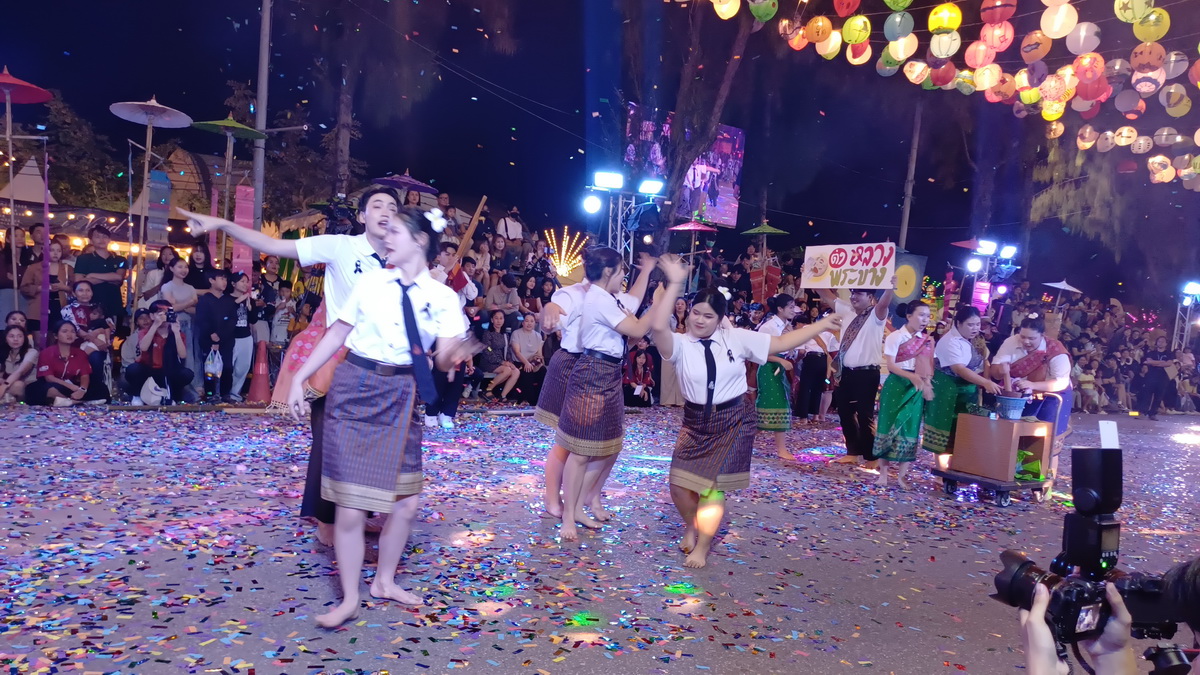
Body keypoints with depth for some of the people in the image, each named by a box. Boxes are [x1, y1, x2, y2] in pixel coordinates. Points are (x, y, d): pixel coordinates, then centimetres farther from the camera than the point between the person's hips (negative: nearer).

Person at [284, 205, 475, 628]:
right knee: (351, 505, -2)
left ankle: (385, 582, 31)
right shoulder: (371, 282, 0)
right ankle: (349, 599, 14)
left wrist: (451, 355, -29)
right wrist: (300, 378, 0)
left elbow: (443, 359, -8)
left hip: (401, 397, 2)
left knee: (406, 501, 7)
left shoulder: (442, 297, 0)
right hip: (355, 388, -1)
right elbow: (336, 335, 3)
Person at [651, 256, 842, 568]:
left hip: (734, 422, -1)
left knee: (714, 485, -2)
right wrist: (675, 283, -30)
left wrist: (822, 325, 1)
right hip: (696, 423, 1)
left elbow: (781, 343, 1)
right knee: (680, 485, 0)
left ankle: (702, 547, 19)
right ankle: (691, 526, 35)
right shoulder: (680, 343, -10)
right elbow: (658, 326, -31)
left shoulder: (736, 338, -4)